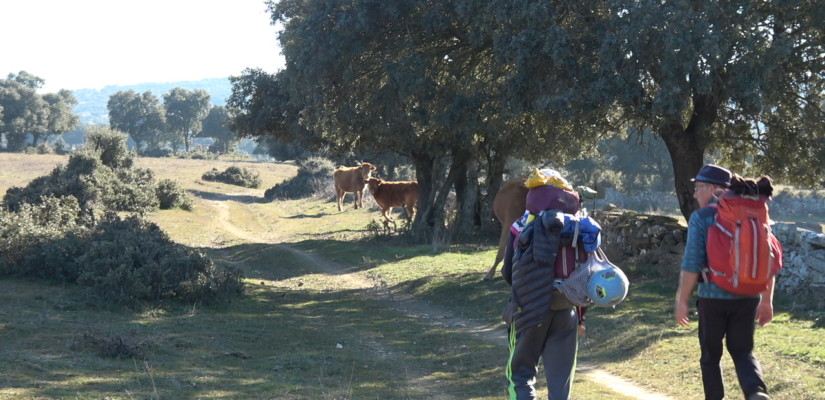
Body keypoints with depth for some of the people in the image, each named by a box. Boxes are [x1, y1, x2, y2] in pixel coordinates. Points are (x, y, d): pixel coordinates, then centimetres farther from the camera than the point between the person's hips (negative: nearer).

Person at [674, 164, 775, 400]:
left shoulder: (701, 217, -8)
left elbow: (691, 264, -14)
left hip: (713, 297, -4)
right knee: (743, 352, 14)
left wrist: (682, 301, -6)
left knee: (711, 355, 12)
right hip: (747, 298, 4)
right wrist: (767, 300, 14)